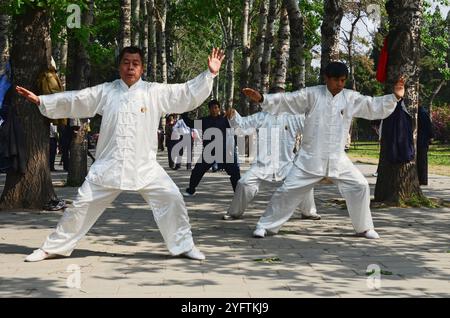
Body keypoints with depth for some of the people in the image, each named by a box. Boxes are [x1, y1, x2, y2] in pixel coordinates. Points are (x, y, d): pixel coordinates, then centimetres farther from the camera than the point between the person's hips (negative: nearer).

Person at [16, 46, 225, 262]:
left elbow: (188, 94, -1)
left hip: (144, 166, 0)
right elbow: (73, 101, 7)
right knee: (83, 204, 3)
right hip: (108, 165, 1)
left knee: (171, 198, -9)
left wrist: (210, 74, -12)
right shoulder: (105, 92, 5)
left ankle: (183, 245, 9)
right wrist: (40, 101, 0)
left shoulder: (156, 92, 2)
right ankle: (53, 248, 18)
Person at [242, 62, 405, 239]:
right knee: (288, 190, -2)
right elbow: (285, 100, -8)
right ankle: (266, 226, 12)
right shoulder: (311, 94, -5)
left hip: (337, 159, 2)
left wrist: (395, 97, -13)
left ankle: (364, 228, 16)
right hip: (310, 158, -2)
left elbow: (375, 107, 1)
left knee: (360, 186, -3)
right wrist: (261, 99, -20)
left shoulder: (351, 98, 1)